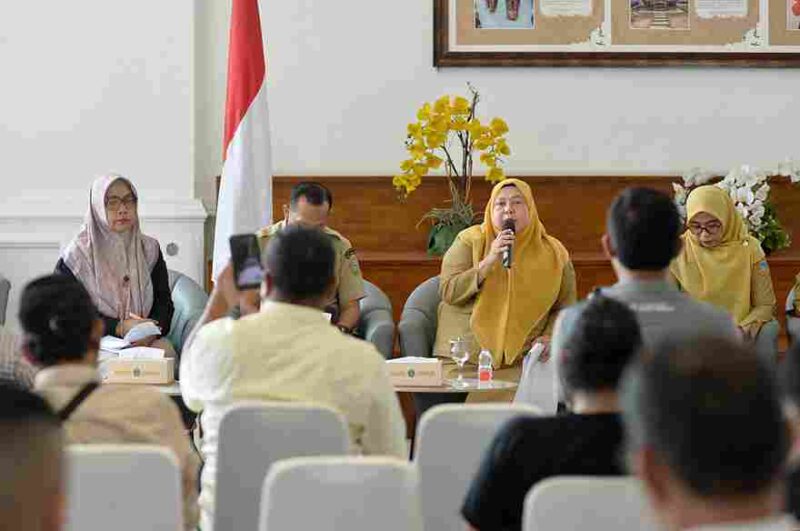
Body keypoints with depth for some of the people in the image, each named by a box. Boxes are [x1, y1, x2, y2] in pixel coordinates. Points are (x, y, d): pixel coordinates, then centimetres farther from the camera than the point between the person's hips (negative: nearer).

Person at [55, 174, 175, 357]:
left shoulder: (149, 249, 13)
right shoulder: (77, 254, 0)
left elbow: (164, 301, 10)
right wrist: (119, 327, -15)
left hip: (146, 340, 4)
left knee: (165, 350, -30)